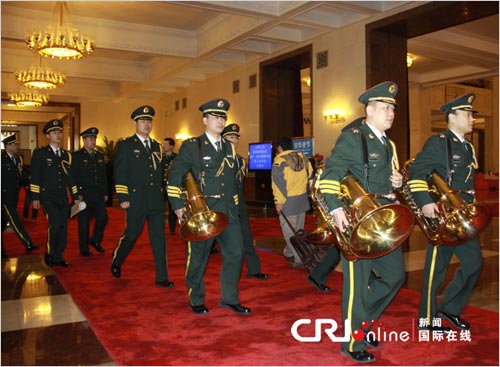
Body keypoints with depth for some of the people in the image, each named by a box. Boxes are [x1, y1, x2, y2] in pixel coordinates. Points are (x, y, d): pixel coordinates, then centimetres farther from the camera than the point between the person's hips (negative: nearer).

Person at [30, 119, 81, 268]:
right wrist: (35, 197, -9)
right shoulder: (39, 153, 1)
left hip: (63, 198, 5)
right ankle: (50, 254, 2)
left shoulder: (66, 155, 15)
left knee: (63, 228, 3)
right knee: (55, 224, -18)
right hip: (47, 197, -5)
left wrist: (75, 196, 15)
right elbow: (35, 176, -3)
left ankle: (58, 258, 16)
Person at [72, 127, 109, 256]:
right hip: (83, 194, -4)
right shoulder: (76, 156, -3)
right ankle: (84, 249, 15)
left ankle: (95, 241, 20)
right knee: (84, 222, 2)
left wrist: (105, 193, 12)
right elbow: (73, 177, -7)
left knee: (103, 217, -3)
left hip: (98, 194, 5)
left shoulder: (100, 156, 13)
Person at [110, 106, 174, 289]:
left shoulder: (157, 146, 14)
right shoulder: (125, 145, 0)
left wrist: (162, 194, 14)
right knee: (131, 234, 7)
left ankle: (162, 277, 7)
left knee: (159, 238, 2)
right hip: (136, 200, -4)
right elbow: (119, 173, -5)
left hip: (156, 200, 4)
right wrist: (123, 198, -11)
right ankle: (116, 261, 37)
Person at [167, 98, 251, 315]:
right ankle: (196, 301, 23)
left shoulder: (230, 147, 13)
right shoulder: (191, 146, -4)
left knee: (235, 253, 3)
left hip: (228, 211, 5)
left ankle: (229, 299, 18)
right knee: (198, 257, 5)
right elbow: (174, 176, -5)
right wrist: (178, 205, -11)